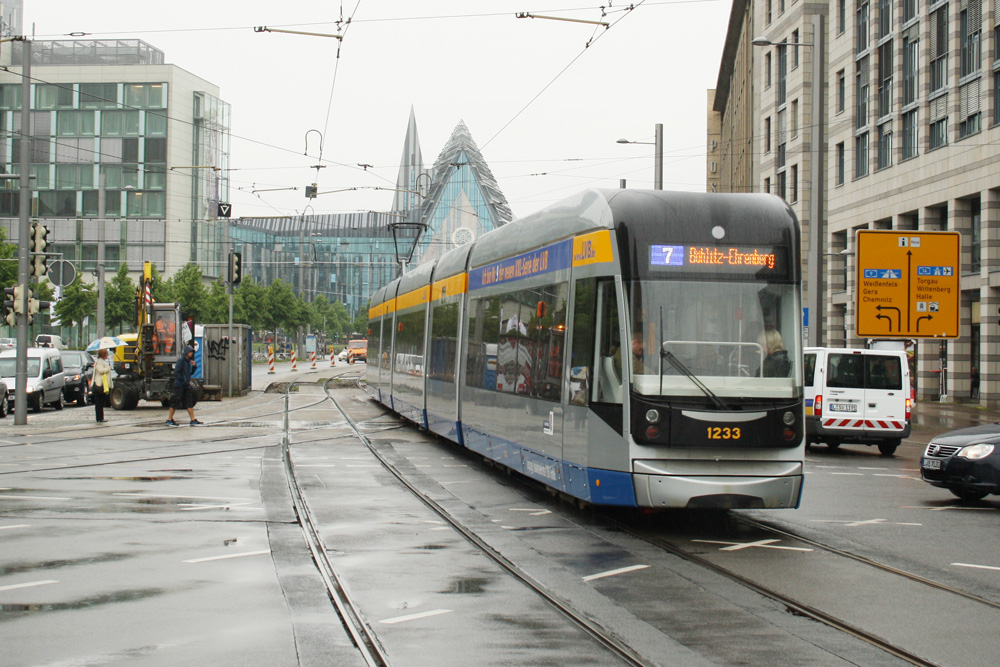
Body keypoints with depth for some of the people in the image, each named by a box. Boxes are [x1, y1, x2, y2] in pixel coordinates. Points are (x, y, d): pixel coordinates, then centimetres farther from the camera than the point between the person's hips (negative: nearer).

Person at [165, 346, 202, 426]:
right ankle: (169, 420, 6)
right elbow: (176, 373, -17)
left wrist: (193, 366, 1)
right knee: (176, 402, -3)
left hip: (186, 385, 8)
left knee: (189, 402, 4)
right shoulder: (181, 360, -12)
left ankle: (193, 420, 4)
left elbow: (191, 373, 19)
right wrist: (184, 380, -17)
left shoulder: (189, 361, 12)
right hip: (179, 385, -8)